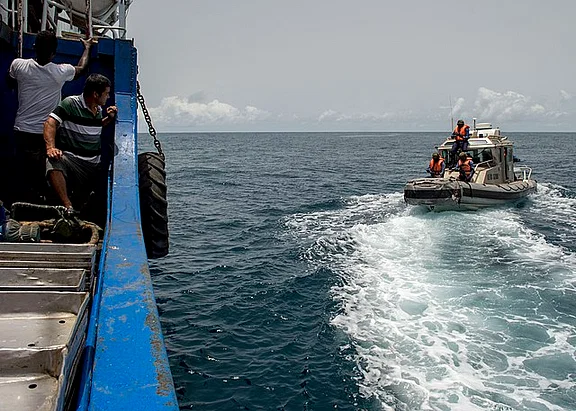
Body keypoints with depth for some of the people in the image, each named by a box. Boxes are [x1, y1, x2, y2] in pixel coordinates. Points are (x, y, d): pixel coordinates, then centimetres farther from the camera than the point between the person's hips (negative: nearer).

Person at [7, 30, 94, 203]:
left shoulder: (19, 65, -7)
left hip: (22, 132, 2)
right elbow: (81, 68, 13)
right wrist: (87, 48, 29)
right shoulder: (61, 72, -10)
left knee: (24, 178, 7)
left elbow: (11, 83, 16)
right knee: (43, 180, 6)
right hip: (46, 134, -2)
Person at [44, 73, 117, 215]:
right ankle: (68, 207, -39)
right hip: (70, 157, -6)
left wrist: (109, 118, 14)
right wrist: (50, 147, -30)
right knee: (53, 163, -39)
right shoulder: (70, 103, -7)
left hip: (94, 163, 7)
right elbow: (50, 123, -14)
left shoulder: (99, 110, 14)